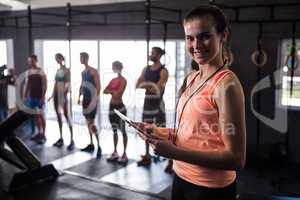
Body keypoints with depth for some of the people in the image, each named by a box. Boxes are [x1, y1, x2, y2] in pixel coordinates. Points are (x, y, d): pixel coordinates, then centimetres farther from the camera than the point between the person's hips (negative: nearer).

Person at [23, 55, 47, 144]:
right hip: (31, 96, 6)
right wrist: (25, 96, 9)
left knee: (41, 115, -2)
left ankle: (43, 135, 4)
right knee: (35, 115, 11)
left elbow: (44, 85, -12)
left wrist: (43, 97, -18)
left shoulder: (41, 71, -9)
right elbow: (27, 84, 14)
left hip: (39, 96, -6)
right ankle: (39, 132, 23)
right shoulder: (28, 72, 9)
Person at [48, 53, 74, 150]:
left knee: (66, 115, -9)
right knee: (58, 115, 10)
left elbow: (68, 84, -12)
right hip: (56, 95, 8)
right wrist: (52, 95, 16)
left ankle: (72, 140, -8)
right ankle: (61, 138, 17)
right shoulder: (57, 70, 14)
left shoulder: (66, 70, -7)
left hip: (63, 95, -8)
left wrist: (65, 95, -20)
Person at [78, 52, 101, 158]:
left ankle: (98, 146, -8)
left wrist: (95, 99, -22)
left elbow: (98, 86, -16)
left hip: (92, 99, -8)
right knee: (88, 122, 11)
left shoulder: (93, 71, -11)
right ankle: (91, 144, 20)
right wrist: (79, 96, 11)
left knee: (91, 123, -12)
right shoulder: (83, 72, 13)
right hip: (85, 98, 8)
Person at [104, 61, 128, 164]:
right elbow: (104, 91, 5)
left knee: (122, 131, -3)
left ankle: (124, 154, 2)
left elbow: (118, 94, -20)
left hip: (120, 107, -8)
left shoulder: (123, 80, -9)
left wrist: (111, 91, -3)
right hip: (112, 107, 8)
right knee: (114, 131, 13)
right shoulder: (113, 80, 13)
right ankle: (115, 152, 22)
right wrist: (113, 91, -11)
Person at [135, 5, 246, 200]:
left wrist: (174, 152, -26)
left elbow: (236, 159, -23)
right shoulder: (192, 78, 3)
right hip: (181, 178, 7)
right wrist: (161, 133, -4)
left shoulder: (226, 84, -20)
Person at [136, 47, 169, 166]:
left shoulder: (163, 71, -9)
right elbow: (137, 85, 4)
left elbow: (157, 88, -19)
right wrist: (149, 86, -13)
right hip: (147, 102, 7)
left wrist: (145, 84, -8)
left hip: (157, 103, -7)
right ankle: (147, 157, 26)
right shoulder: (146, 69, 11)